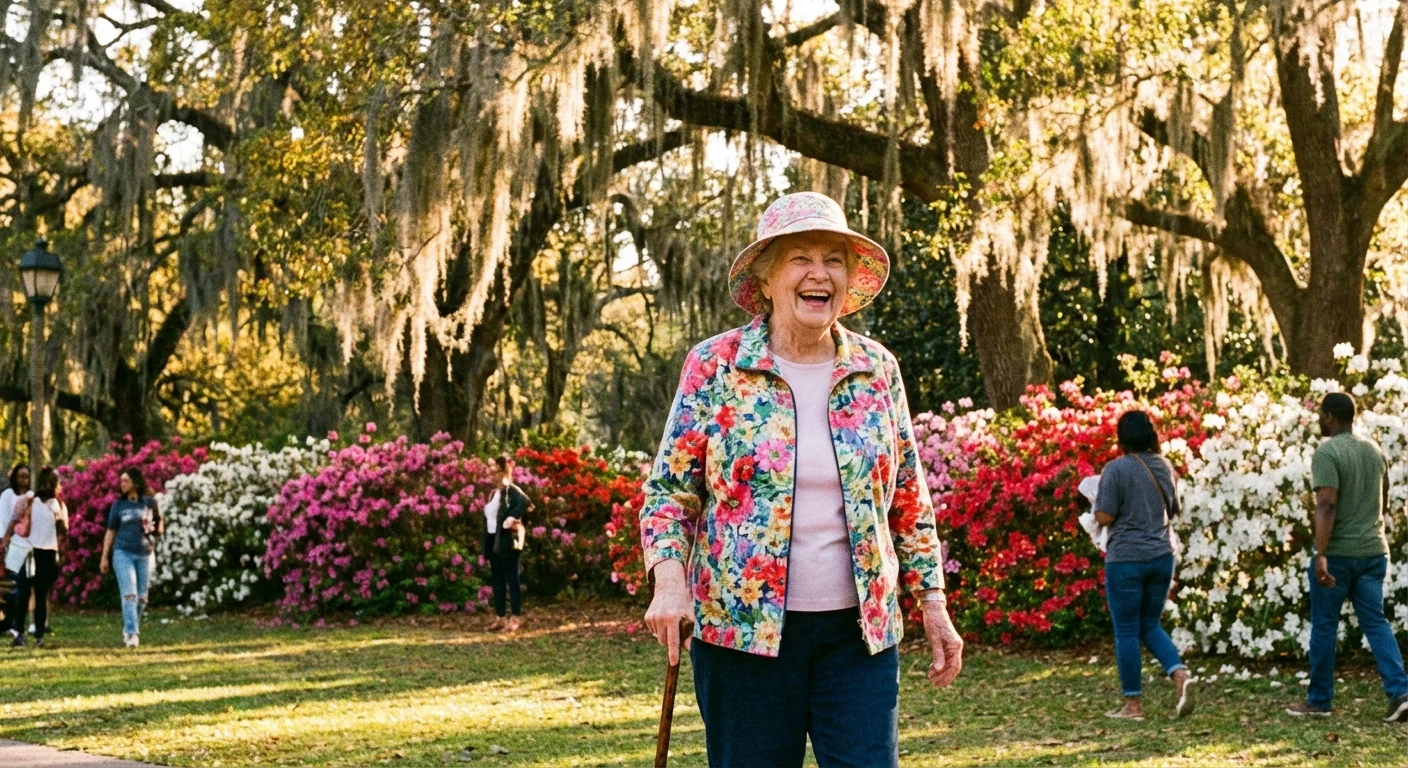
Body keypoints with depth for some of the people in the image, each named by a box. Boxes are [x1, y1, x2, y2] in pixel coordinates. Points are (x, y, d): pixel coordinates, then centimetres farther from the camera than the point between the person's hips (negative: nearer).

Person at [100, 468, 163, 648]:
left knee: (141, 597, 6)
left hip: (145, 554, 2)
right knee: (129, 594, -14)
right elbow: (110, 532, 9)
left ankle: (128, 630, 23)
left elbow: (160, 527, 14)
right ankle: (131, 634, -19)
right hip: (123, 552, -2)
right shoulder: (119, 504, 5)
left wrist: (154, 529, -10)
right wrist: (104, 558, 7)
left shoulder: (150, 502, 5)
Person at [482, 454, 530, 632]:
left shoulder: (511, 490, -12)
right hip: (493, 540, 9)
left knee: (511, 578, -3)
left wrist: (512, 518, -27)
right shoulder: (493, 493, 14)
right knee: (497, 580, 11)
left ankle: (516, 617, 2)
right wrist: (486, 546, 12)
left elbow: (524, 502, -33)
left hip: (507, 541, -9)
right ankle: (499, 617, 17)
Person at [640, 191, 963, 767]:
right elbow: (669, 488, -1)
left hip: (860, 629, 2)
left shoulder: (878, 370, 6)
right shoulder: (715, 367, -1)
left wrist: (932, 601, 9)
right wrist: (670, 582, -16)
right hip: (743, 627, -2)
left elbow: (909, 501, 13)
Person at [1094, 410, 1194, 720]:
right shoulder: (1164, 467, 6)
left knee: (1126, 632, 4)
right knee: (1150, 625, 19)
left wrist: (1097, 504, 5)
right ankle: (1180, 674, -4)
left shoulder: (1117, 469, -13)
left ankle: (1133, 705, 9)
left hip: (1126, 558, -6)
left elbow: (1104, 517, -15)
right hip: (1162, 555, 6)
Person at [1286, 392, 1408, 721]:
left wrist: (1321, 555, -26)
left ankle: (1319, 700, 14)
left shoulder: (1327, 453, -13)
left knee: (1324, 625, 6)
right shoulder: (1374, 451, 11)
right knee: (1375, 623, 7)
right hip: (1374, 551, 6)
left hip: (1338, 553, -6)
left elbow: (1326, 506, -22)